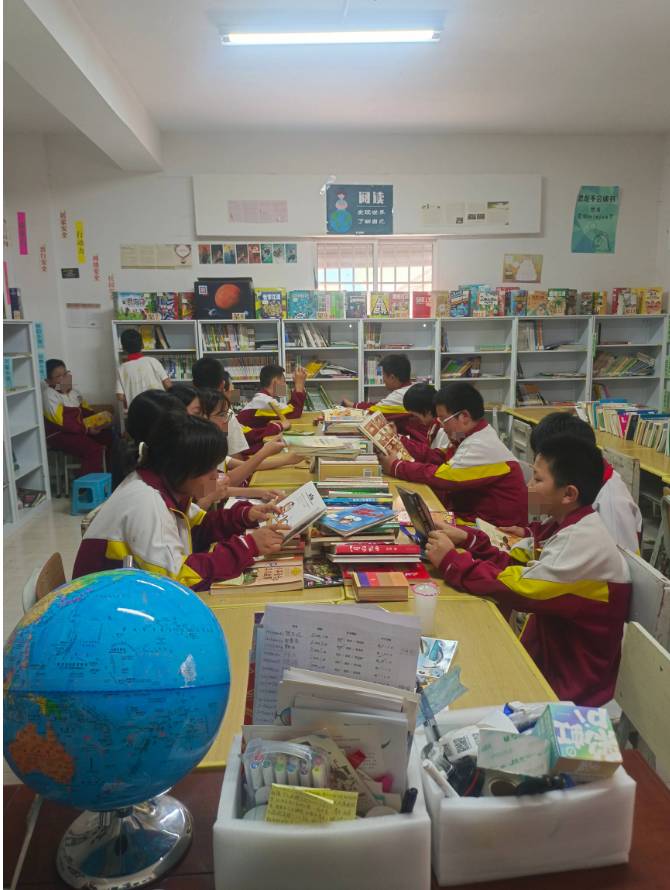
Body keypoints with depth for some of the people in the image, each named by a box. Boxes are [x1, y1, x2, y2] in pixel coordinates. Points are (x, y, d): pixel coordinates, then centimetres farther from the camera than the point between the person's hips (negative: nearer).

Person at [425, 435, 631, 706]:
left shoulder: (585, 541, -26)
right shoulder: (562, 525, 3)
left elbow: (515, 590, -29)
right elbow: (509, 564, 5)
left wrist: (450, 560, -20)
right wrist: (468, 540, -10)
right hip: (543, 655, 7)